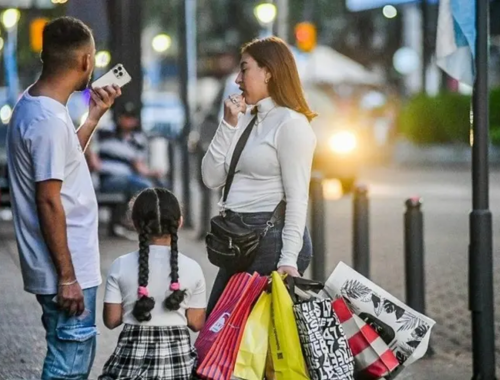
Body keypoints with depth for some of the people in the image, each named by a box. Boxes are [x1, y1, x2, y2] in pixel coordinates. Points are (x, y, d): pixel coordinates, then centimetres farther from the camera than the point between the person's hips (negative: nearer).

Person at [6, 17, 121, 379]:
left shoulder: (32, 105, 8)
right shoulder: (49, 120, -22)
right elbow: (48, 201, -23)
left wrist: (95, 116, 18)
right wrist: (67, 277, -20)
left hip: (72, 266, 10)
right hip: (67, 271, -10)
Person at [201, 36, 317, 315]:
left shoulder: (291, 124, -8)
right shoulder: (245, 118, 16)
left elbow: (297, 198, -14)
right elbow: (212, 178, 10)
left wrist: (289, 260, -21)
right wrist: (229, 125, 2)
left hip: (272, 238, -9)